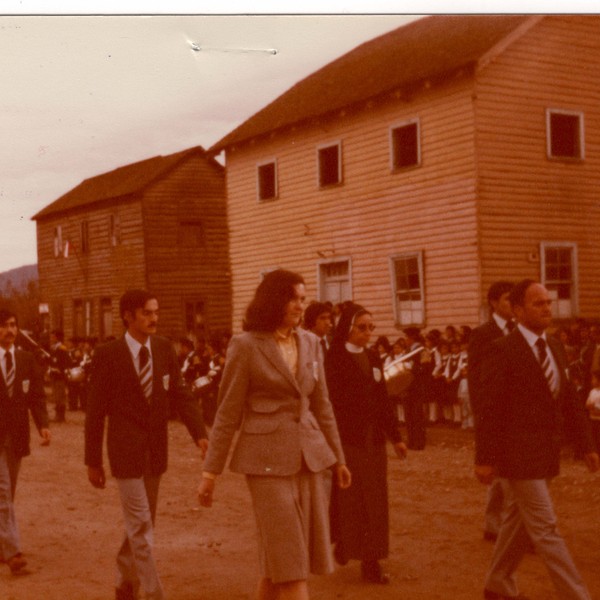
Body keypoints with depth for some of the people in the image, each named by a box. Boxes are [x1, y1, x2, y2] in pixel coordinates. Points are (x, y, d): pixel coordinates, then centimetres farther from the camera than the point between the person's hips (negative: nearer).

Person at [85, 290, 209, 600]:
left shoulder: (165, 349, 2)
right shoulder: (108, 354, -10)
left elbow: (181, 395, -2)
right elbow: (95, 411, -5)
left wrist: (200, 434, -17)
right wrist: (93, 461, -4)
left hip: (156, 449, 5)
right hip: (126, 450, -5)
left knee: (141, 523, 16)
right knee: (140, 526, -5)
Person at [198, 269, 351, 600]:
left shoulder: (310, 342, 9)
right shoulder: (245, 345, -7)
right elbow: (227, 414, -5)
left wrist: (338, 457, 17)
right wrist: (210, 472, -5)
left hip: (308, 456, 6)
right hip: (269, 459, -5)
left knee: (278, 560, 11)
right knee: (290, 561, -4)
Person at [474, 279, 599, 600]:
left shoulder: (553, 346, 9)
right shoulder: (503, 350, -14)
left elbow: (568, 401, 13)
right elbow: (487, 408, -14)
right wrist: (484, 459, -13)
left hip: (546, 453, 8)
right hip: (519, 454, -8)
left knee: (518, 522, 19)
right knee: (545, 530, -4)